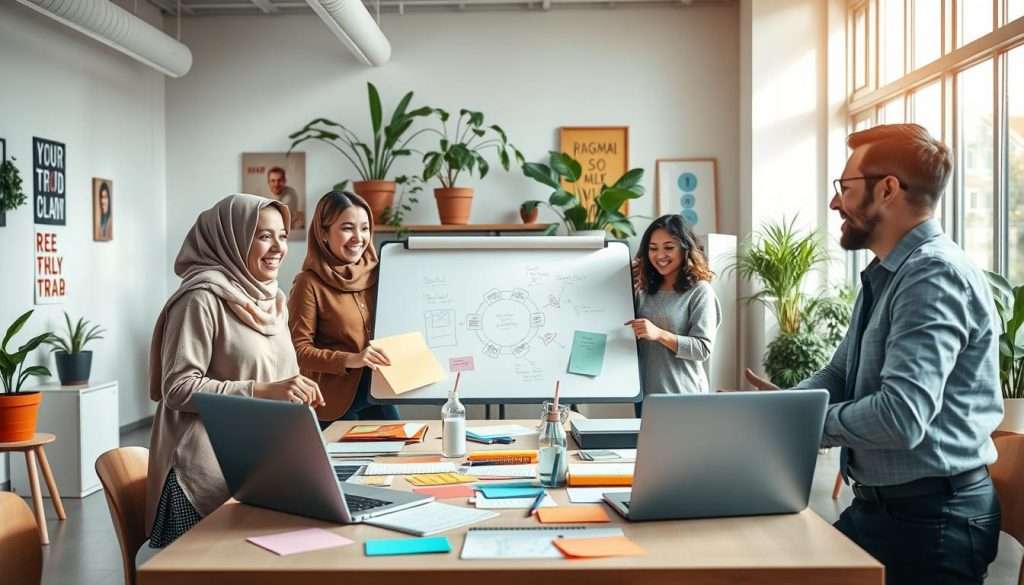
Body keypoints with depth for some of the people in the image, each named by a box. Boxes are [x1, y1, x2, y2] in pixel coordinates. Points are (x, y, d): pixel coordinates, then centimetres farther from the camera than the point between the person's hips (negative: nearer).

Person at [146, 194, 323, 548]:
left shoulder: (270, 299, 12)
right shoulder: (202, 298, -13)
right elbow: (178, 388, -18)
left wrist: (295, 394, 4)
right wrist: (263, 391, -22)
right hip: (208, 474, -7)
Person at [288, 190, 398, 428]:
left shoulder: (377, 274, 2)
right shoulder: (310, 283, -13)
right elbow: (299, 350, -13)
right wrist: (350, 359, -23)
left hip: (379, 392, 5)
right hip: (334, 402, -5)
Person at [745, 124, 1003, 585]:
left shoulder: (934, 276, -22)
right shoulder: (885, 275, 12)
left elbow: (902, 416, -32)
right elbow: (840, 374, 13)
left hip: (932, 517, -9)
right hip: (878, 505, 9)